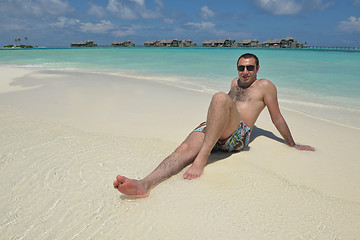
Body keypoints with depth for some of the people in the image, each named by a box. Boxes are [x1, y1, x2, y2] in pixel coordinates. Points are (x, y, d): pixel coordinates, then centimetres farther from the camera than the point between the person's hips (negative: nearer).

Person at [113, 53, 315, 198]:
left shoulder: (265, 86, 14)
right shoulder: (235, 83, 31)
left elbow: (277, 118, 17)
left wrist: (293, 145, 21)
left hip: (238, 136, -5)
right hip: (210, 129, 5)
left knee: (220, 97, -34)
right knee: (186, 149, -28)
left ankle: (202, 159, -39)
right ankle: (146, 183, -50)